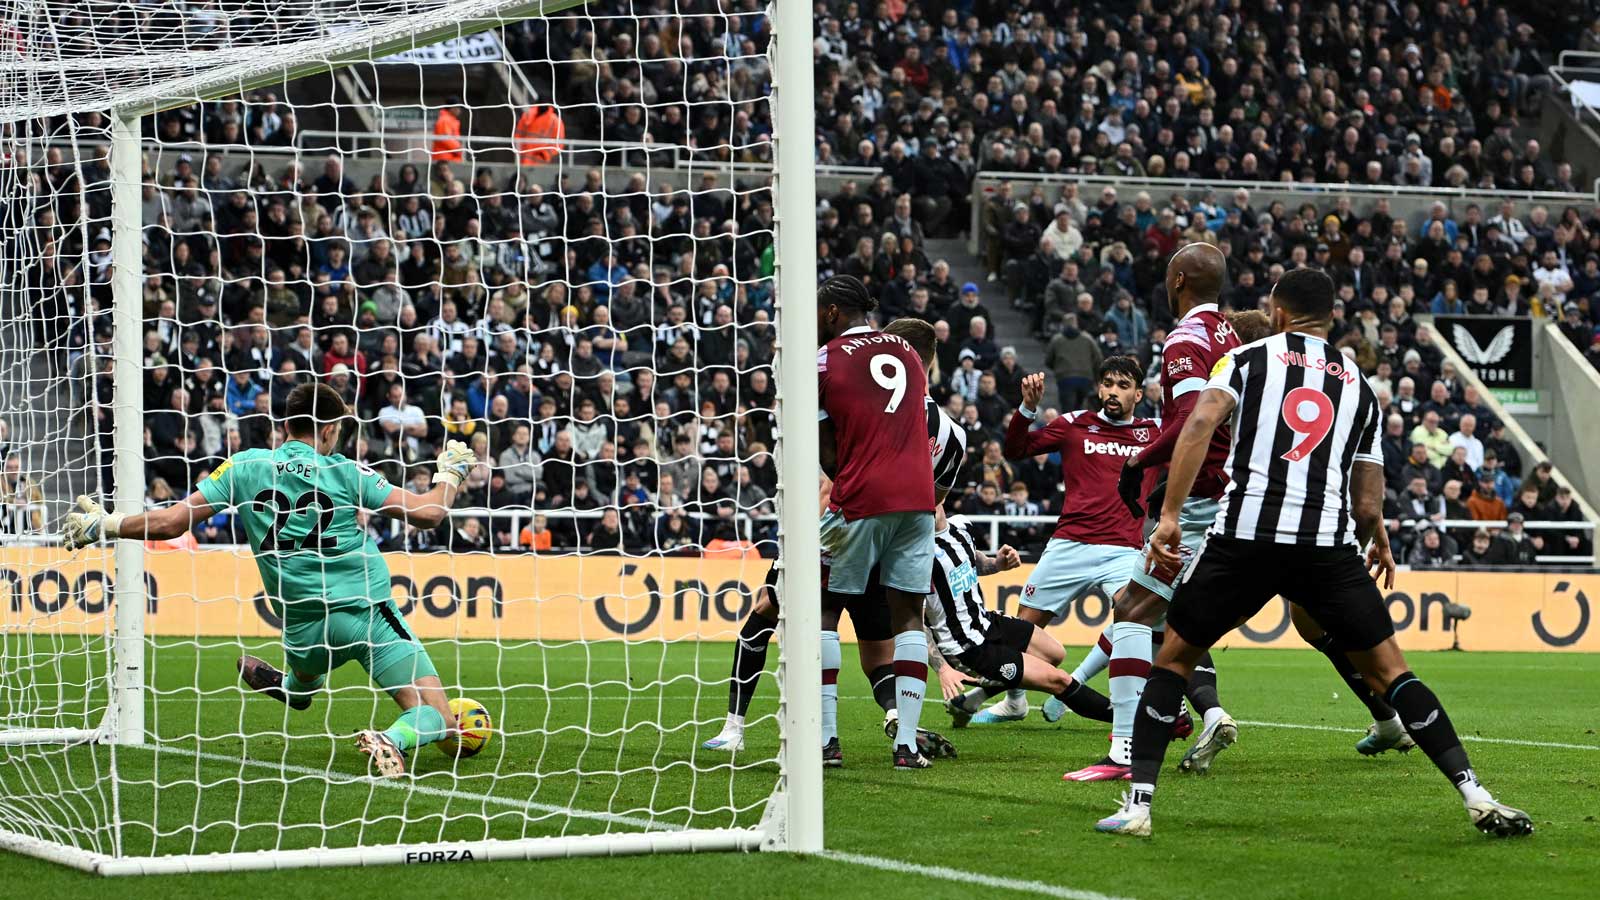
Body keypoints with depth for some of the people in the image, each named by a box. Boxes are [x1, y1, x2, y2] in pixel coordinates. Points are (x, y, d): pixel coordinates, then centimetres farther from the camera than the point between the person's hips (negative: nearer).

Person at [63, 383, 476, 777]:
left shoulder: (246, 466, 1)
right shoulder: (345, 472, -4)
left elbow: (170, 523, 0)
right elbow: (428, 513, -5)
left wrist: (103, 525, 13)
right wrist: (450, 473, 15)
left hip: (302, 626, 4)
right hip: (368, 612, -4)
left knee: (303, 684, 41)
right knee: (437, 718, -11)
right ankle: (393, 740, -34)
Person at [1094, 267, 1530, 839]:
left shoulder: (1246, 359, 13)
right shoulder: (1361, 389, 20)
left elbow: (1199, 424, -7)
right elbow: (1367, 506, 18)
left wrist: (1169, 515, -10)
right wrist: (1379, 544, 40)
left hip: (1244, 537, -2)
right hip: (1329, 545, 2)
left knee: (1173, 660, 15)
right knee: (1389, 672, 10)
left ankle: (1138, 804, 7)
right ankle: (1477, 798, 1)